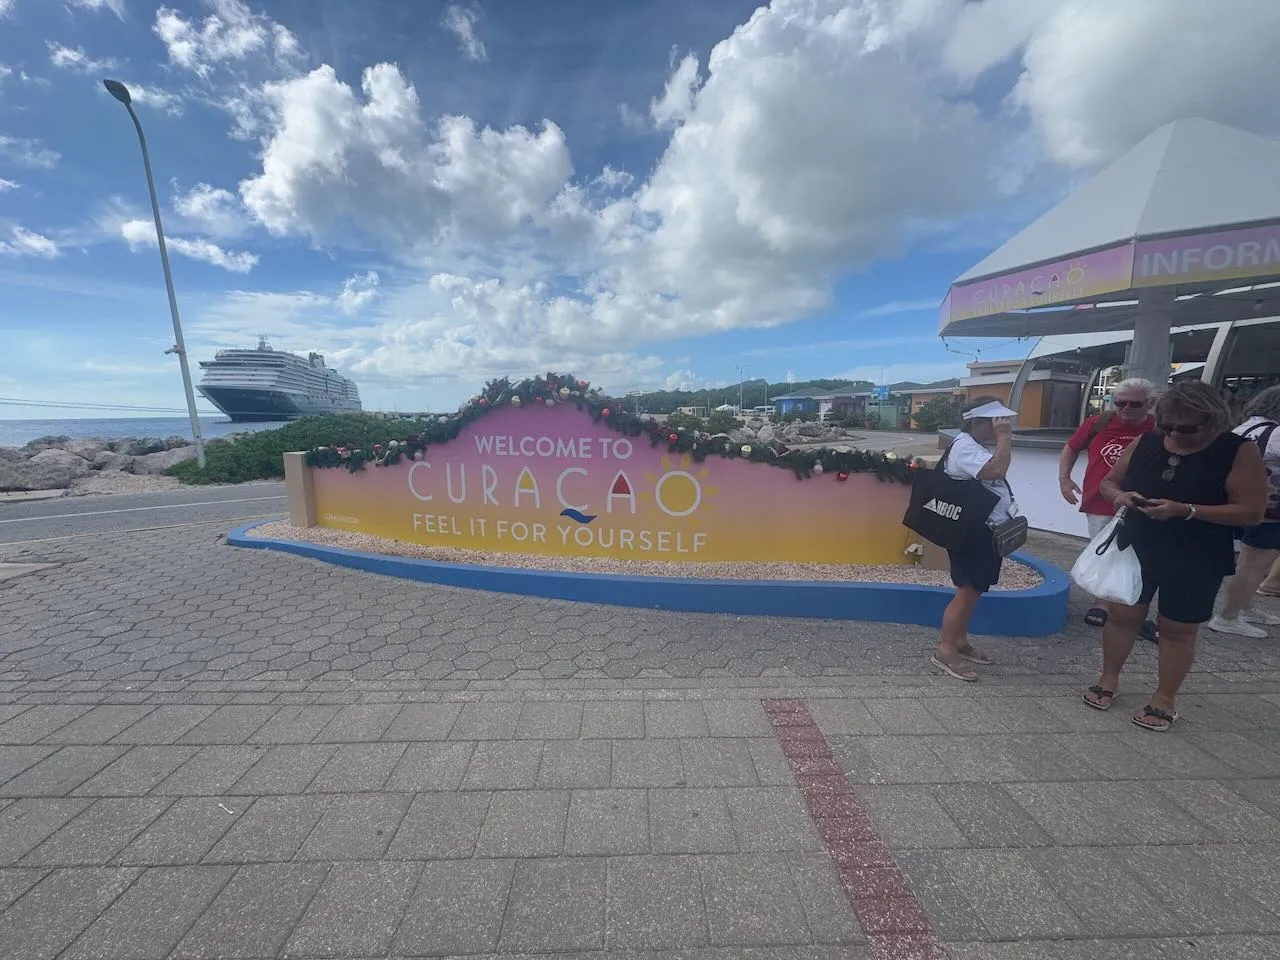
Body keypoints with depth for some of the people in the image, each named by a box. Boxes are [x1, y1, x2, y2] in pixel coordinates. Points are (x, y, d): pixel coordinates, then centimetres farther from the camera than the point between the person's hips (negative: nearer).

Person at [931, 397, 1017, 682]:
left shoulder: (977, 446, 16)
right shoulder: (964, 446, -17)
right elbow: (996, 470, -29)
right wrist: (1003, 437, -21)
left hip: (986, 532, 11)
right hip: (972, 533, -11)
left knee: (973, 591, 17)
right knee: (967, 592, -7)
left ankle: (960, 642, 29)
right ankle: (944, 650, 2)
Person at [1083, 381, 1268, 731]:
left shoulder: (1239, 452, -9)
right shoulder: (1145, 443, -1)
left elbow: (1252, 512, -12)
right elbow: (1109, 481, 7)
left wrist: (1185, 511, -26)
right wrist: (1120, 496, -15)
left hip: (1195, 562, -2)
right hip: (1136, 550, 3)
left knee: (1178, 629, 10)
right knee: (1122, 613, 11)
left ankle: (1164, 700, 25)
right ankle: (1108, 681, 27)